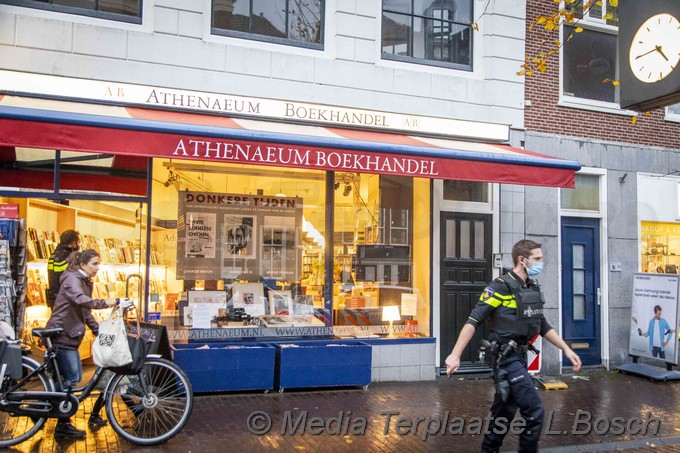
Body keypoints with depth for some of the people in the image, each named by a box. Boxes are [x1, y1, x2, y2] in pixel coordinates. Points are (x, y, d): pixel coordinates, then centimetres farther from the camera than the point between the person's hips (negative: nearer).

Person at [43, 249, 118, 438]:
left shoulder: (85, 282, 16)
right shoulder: (72, 279, -13)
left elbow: (86, 312, 21)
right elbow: (81, 300, -34)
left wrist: (99, 331, 14)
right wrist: (104, 303, -40)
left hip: (70, 336, 10)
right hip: (60, 335, -10)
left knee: (74, 377, 12)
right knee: (71, 379, -8)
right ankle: (63, 426, 0)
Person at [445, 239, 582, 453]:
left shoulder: (533, 288, 10)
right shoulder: (501, 286, -15)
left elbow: (543, 326, 20)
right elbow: (473, 321, -18)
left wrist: (566, 349, 13)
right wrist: (455, 355, -22)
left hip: (520, 356, 8)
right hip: (505, 358, -8)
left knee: (505, 411, 15)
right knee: (534, 410, -10)